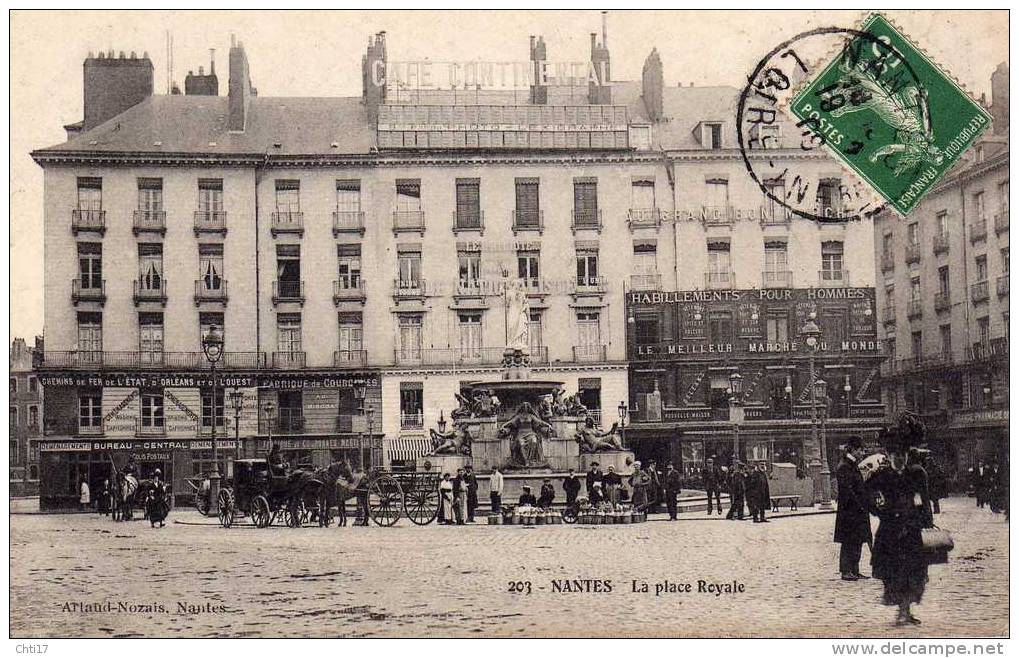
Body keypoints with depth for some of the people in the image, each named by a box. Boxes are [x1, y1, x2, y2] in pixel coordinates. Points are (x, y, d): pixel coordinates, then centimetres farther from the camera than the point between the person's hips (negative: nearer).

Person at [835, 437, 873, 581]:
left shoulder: (853, 466, 16)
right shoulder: (844, 467, -14)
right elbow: (847, 490, -20)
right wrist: (860, 505, -20)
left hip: (857, 511, 10)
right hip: (849, 511, -10)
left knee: (857, 541, 11)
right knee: (849, 541, -5)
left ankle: (854, 571, 16)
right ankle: (846, 571, -1)